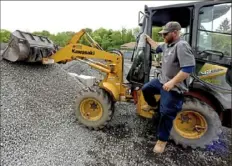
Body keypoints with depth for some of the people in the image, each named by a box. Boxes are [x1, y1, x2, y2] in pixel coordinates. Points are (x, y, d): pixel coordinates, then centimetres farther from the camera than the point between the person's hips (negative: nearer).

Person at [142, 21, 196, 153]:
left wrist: (172, 82, -32)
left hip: (174, 88, -9)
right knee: (146, 89, 20)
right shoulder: (168, 45, 8)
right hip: (162, 80, 9)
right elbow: (157, 48, 32)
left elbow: (188, 69, -31)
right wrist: (149, 39, 30)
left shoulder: (182, 46, -23)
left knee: (166, 114, -3)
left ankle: (162, 139, 15)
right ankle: (153, 105, 47)